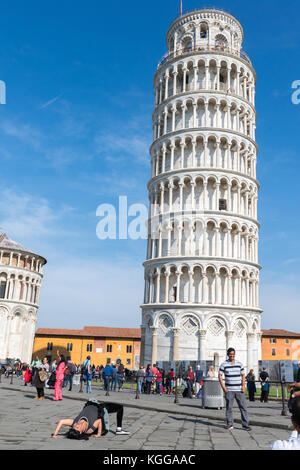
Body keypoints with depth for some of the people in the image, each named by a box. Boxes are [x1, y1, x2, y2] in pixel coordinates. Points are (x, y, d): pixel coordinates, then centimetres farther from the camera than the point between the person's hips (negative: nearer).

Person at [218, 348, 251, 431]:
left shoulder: (239, 364, 8)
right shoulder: (224, 364, 0)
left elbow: (243, 375, 13)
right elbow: (220, 376, 1)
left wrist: (243, 386, 2)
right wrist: (223, 387, -7)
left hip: (239, 390, 2)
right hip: (229, 390, -2)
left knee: (243, 407, -2)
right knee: (229, 407, 2)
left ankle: (245, 424, 4)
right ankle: (230, 424, 13)